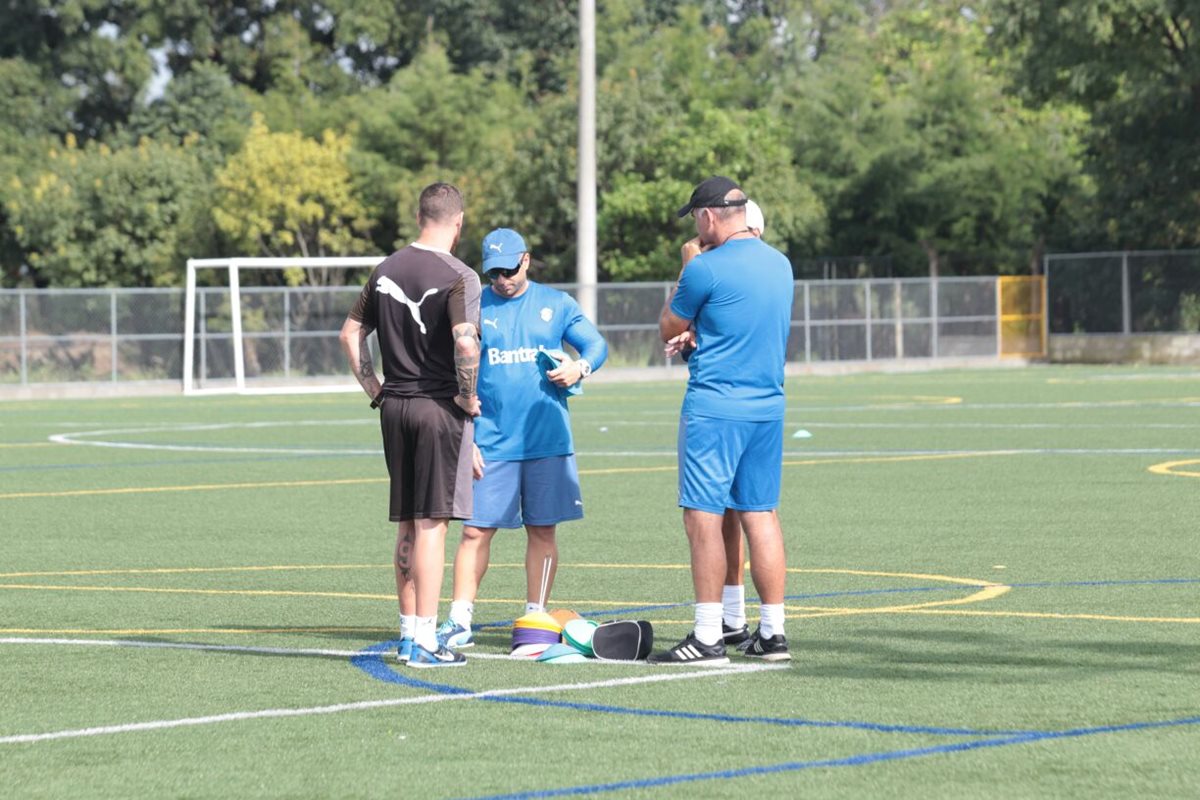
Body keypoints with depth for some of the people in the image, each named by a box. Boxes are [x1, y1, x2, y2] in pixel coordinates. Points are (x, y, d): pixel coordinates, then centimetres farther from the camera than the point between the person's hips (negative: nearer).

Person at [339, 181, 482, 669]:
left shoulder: (386, 270, 10)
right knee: (431, 525, -4)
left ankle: (409, 633, 20)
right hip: (440, 408, -6)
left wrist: (374, 390, 16)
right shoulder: (458, 277, -11)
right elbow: (466, 342, -25)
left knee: (407, 526, 14)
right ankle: (424, 641, -4)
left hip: (395, 408, 6)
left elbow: (350, 333, 15)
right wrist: (468, 397, -12)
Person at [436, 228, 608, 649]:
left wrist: (579, 366, -13)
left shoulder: (556, 304, 7)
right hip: (491, 443, -1)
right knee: (476, 530, -4)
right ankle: (459, 621, -2)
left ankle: (535, 617, 13)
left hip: (547, 442, 1)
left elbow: (597, 344, 9)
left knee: (542, 531, 5)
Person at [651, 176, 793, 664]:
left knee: (703, 516, -4)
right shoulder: (780, 264, 11)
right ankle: (772, 633, 11)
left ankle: (707, 638, -6)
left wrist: (685, 269, 12)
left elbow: (669, 329, 3)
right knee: (760, 515, 10)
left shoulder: (706, 268, -12)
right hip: (768, 406, 7)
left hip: (714, 408, -7)